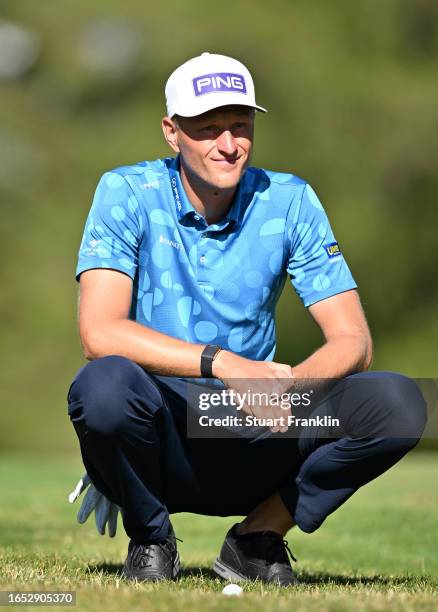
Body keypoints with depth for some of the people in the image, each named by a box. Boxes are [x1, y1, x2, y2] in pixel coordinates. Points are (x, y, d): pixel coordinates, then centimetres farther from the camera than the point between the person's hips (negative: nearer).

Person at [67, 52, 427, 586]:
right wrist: (222, 364, -32)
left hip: (254, 448, 2)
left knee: (396, 402, -21)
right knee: (107, 382, -36)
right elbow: (99, 332, -19)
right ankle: (150, 539, -5)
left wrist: (291, 382, -27)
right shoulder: (127, 193, -6)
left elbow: (352, 340, -4)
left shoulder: (290, 201, 0)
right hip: (160, 443, -2)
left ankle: (259, 536, 0)